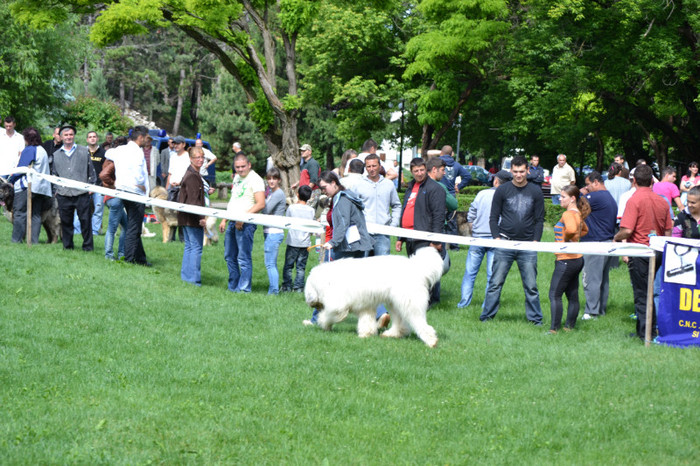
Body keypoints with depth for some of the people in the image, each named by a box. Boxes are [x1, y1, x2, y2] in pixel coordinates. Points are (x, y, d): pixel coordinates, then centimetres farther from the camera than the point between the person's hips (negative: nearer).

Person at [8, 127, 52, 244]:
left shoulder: (28, 150, -9)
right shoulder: (43, 150, 17)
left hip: (26, 186, -8)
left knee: (19, 213, -6)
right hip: (41, 187, 8)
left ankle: (16, 240, -8)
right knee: (36, 215, 7)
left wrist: (11, 180, 2)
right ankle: (34, 240, 3)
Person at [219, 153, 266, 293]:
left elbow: (261, 204, -19)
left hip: (246, 224, -9)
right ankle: (233, 287, 22)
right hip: (233, 222, 9)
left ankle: (244, 289, -3)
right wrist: (224, 220, 20)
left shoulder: (255, 179, -10)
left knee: (244, 258, -7)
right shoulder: (237, 178, 17)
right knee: (230, 256, 13)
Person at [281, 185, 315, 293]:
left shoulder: (292, 208, -7)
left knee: (288, 266, 7)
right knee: (301, 267, 6)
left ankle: (287, 286, 8)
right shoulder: (311, 210, 0)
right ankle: (298, 287, 2)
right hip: (305, 243, 2)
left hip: (293, 241, -2)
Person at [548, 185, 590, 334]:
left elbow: (571, 229, -39)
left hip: (566, 259, -10)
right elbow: (584, 230, 32)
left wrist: (566, 239, -20)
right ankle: (570, 326, 20)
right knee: (572, 295, 14)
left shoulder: (568, 214, -17)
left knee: (554, 295, -6)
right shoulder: (578, 214, 12)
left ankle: (554, 328, -8)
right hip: (577, 259, 10)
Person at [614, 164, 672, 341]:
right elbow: (668, 232, 10)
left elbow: (627, 230, -21)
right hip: (658, 251, 6)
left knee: (641, 294, 1)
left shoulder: (634, 200, -14)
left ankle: (644, 332, 3)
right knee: (650, 291, 18)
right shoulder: (662, 201, 4)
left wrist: (616, 238, -1)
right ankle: (651, 329, 21)